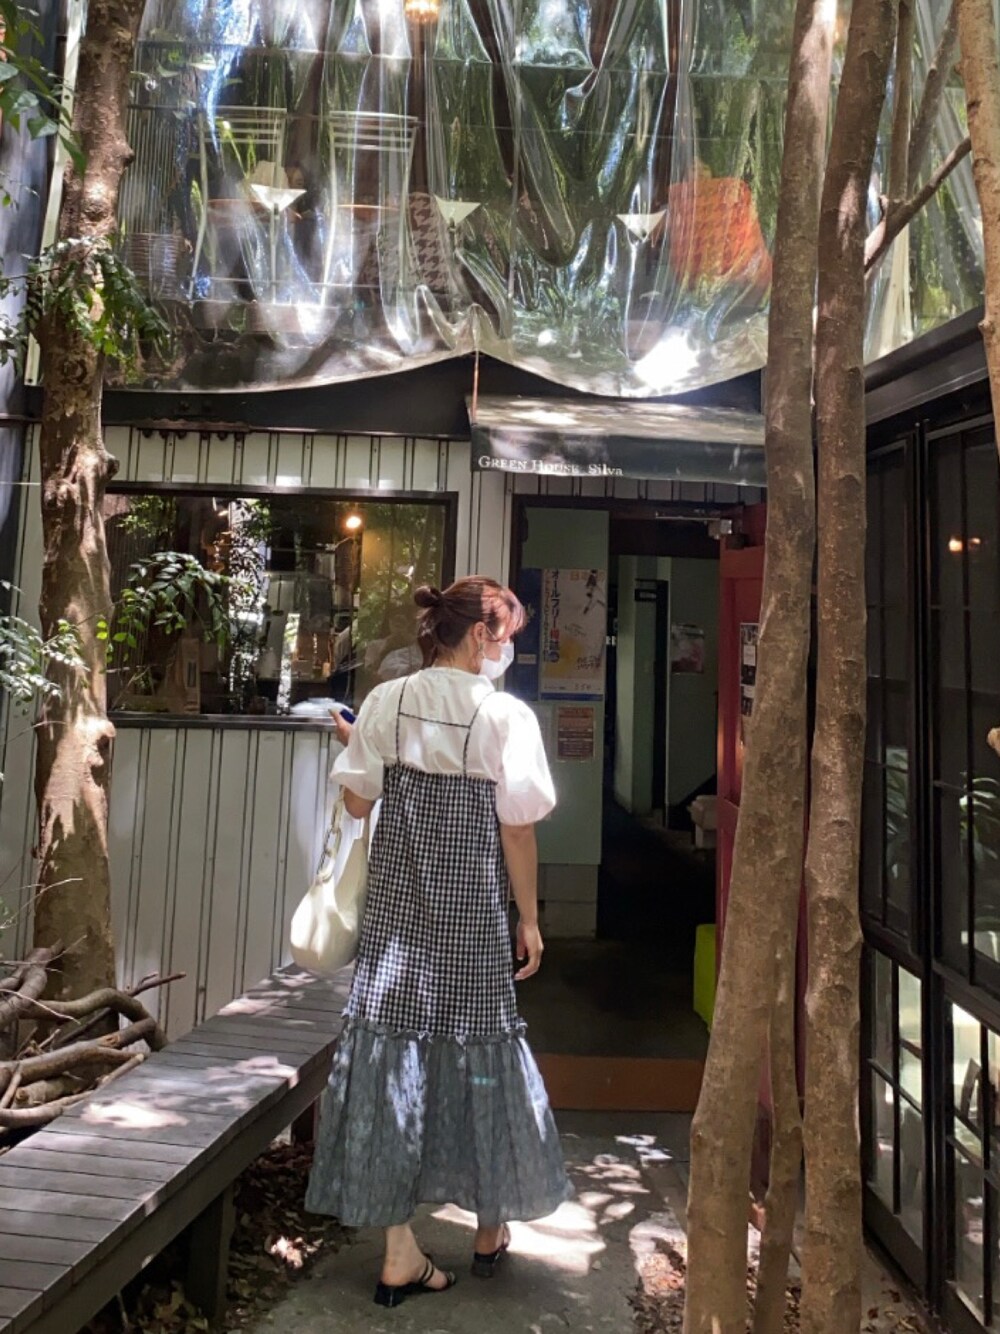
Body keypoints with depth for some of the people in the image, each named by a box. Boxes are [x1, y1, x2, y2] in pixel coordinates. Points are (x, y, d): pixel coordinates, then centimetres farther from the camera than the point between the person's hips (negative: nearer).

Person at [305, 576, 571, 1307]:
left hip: (397, 909, 3)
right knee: (476, 1048, 14)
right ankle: (491, 1225, 35)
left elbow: (358, 801, 2)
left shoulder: (386, 702, -2)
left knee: (395, 1047, 11)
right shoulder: (507, 716, -11)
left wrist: (359, 744, 21)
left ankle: (401, 1251, 21)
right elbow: (517, 830, -9)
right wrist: (530, 917, 1)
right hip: (472, 917, -2)